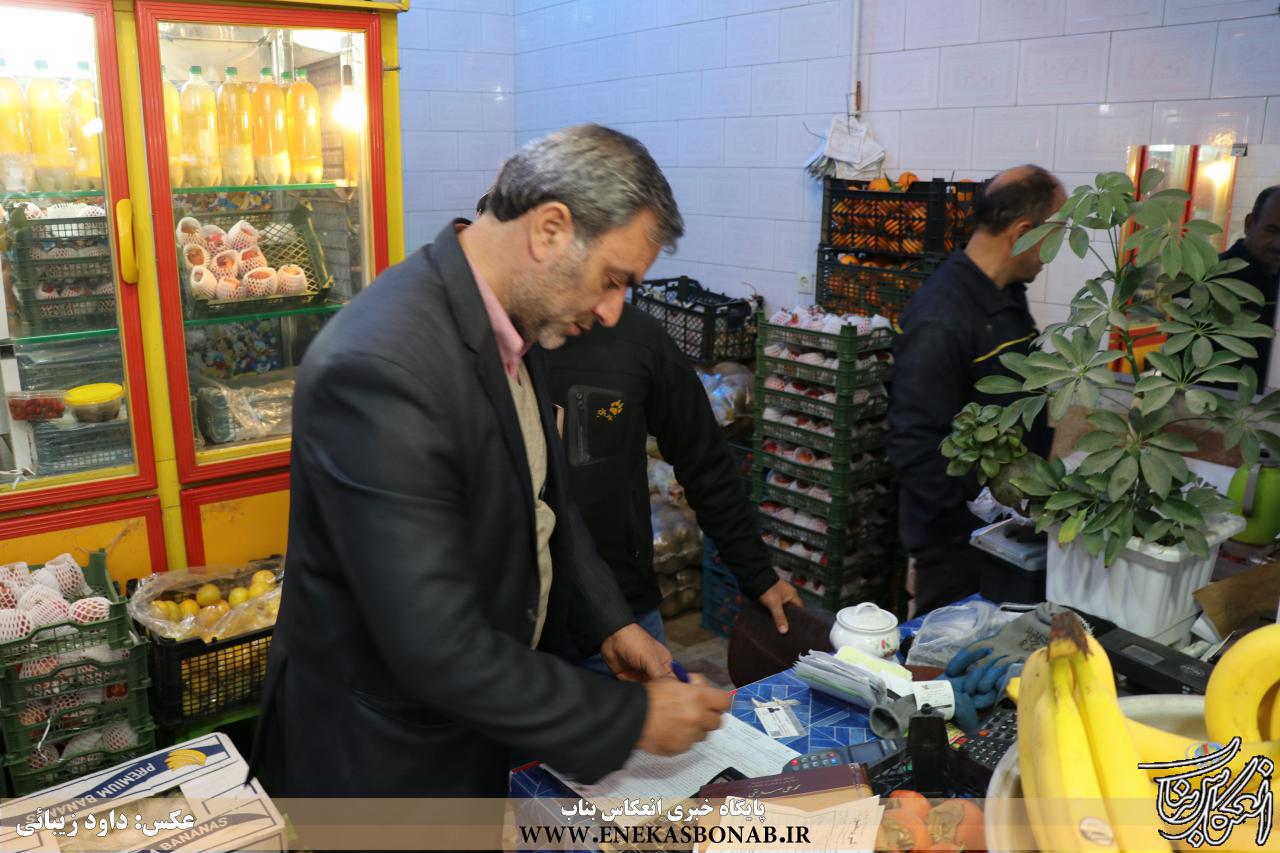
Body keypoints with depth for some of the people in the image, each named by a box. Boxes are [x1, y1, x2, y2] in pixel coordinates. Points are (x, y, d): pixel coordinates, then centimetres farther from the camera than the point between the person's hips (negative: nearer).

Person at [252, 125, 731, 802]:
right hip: (387, 757, -8)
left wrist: (607, 620, 2)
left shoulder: (510, 324, -3)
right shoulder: (379, 365, -33)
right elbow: (437, 649, -32)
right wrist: (631, 720, -22)